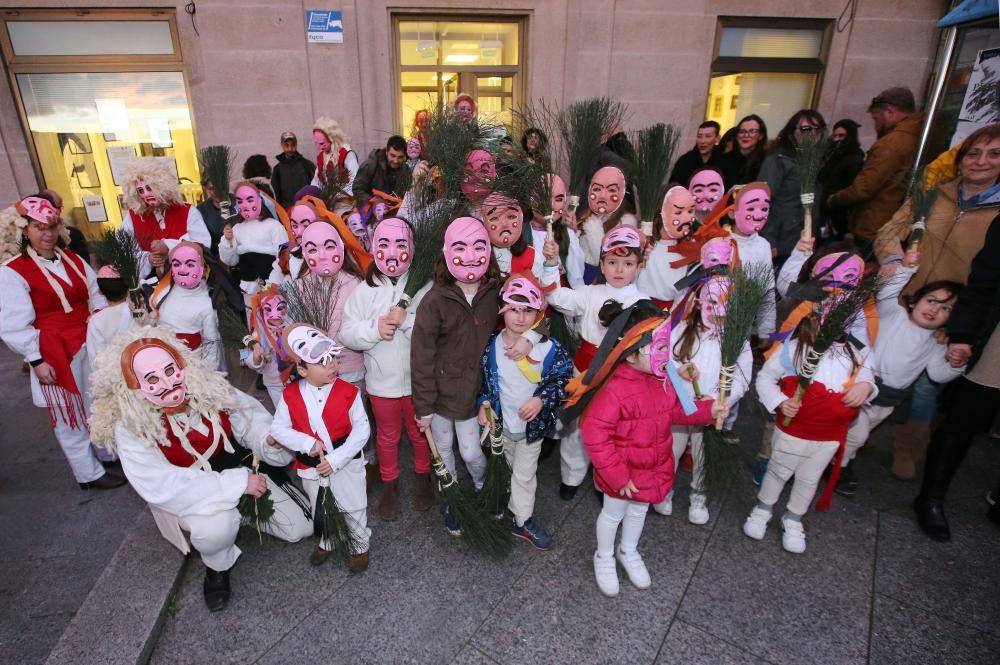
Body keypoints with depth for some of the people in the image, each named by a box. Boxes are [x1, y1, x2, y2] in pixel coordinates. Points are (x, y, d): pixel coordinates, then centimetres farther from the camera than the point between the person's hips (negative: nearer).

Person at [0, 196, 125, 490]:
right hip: (56, 353, -6)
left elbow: (94, 291, 16)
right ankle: (89, 473, 21)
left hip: (90, 344, 6)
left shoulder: (71, 258, 7)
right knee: (71, 414, 7)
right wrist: (36, 361, -15)